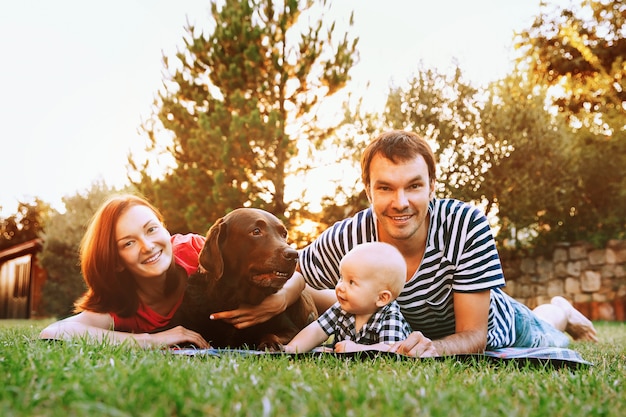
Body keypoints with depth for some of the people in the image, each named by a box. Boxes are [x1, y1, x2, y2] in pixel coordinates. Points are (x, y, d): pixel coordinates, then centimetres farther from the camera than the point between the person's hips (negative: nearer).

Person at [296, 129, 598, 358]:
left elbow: (474, 336, -36)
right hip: (409, 332, 2)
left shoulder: (467, 225, -40)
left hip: (494, 329, -2)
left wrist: (432, 348, -59)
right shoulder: (345, 240, -36)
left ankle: (559, 312, 63)